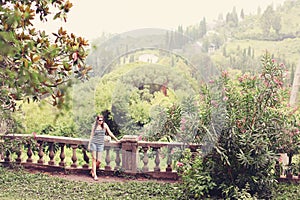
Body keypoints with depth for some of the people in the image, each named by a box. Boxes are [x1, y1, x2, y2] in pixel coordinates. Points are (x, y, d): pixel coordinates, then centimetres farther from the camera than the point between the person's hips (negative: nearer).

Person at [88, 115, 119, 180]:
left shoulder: (105, 125, 3)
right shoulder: (94, 126, 3)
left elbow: (110, 133, 9)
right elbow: (91, 135, 9)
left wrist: (117, 140, 10)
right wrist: (89, 145, 8)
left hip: (101, 144, 1)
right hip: (94, 143, -1)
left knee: (99, 161, -3)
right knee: (94, 158, -4)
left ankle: (93, 171, 23)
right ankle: (94, 175, 1)